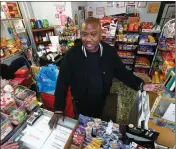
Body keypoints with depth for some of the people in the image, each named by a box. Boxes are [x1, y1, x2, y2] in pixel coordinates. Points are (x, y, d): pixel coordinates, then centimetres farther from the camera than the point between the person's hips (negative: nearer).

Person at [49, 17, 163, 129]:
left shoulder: (110, 52, -16)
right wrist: (59, 110, -17)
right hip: (80, 106, 0)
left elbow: (122, 72, -3)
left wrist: (141, 85, -15)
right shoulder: (72, 54, -21)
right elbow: (62, 82, -16)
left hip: (102, 105, 2)